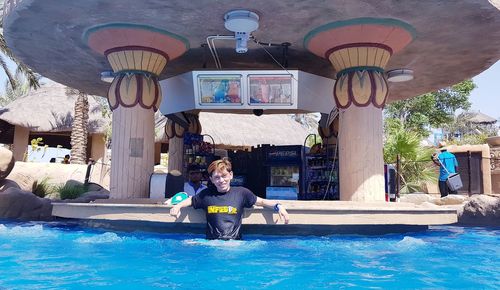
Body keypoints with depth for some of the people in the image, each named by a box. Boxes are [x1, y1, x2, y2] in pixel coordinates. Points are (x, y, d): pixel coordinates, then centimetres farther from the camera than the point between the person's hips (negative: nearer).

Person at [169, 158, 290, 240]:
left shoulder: (242, 193, 6)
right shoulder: (206, 194, 8)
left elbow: (261, 201, 14)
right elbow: (191, 200, 25)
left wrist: (278, 206, -1)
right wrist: (178, 205, 8)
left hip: (235, 243, -1)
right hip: (211, 244, 1)